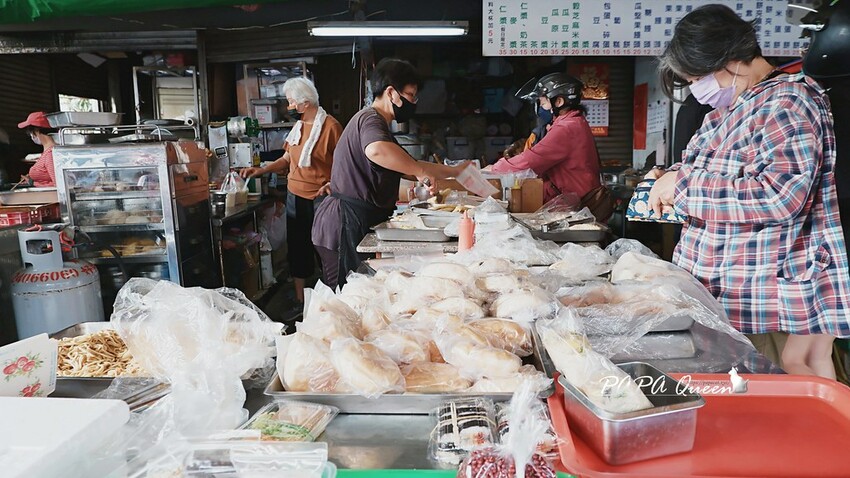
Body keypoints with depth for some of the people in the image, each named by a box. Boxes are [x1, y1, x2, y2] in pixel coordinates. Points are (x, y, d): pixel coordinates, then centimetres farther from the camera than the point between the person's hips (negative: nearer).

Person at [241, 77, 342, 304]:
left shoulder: (330, 125, -10)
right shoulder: (298, 126, 12)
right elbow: (287, 159, 18)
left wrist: (333, 184, -23)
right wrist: (260, 170, 8)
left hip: (321, 198, -7)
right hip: (295, 197, 7)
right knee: (297, 249, 11)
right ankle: (300, 301, 22)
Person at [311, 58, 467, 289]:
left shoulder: (375, 122, 22)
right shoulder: (371, 119, -15)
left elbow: (408, 166, 26)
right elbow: (376, 150, -40)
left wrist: (454, 171, 19)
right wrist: (420, 170, -30)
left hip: (357, 221, 10)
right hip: (347, 224, -10)